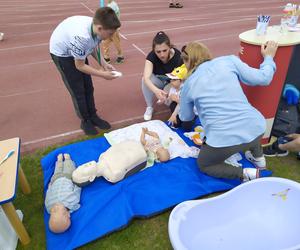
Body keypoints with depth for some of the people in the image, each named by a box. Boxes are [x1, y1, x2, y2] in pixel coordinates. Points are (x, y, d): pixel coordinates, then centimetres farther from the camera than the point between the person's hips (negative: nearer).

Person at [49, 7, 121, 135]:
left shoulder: (96, 28, -21)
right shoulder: (82, 37, -42)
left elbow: (94, 46, 1)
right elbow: (80, 66, -27)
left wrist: (103, 64, -11)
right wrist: (103, 74, -21)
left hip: (77, 51, 7)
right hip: (61, 52, -6)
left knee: (88, 88, 10)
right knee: (78, 91, 0)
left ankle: (93, 116, 25)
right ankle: (85, 120, 18)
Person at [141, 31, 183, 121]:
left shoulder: (177, 56, -31)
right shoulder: (151, 56, -28)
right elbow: (146, 78, -41)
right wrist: (156, 91, -64)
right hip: (158, 80, 1)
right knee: (145, 80, -34)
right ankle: (149, 107, -10)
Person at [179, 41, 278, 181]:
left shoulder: (188, 85, 7)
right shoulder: (228, 60, 5)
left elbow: (185, 117, 21)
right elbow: (262, 79, 6)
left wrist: (180, 101, 44)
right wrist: (268, 57, 26)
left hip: (224, 139, -4)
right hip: (256, 128, 4)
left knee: (203, 165, 26)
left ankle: (247, 174, 8)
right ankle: (259, 158, 40)